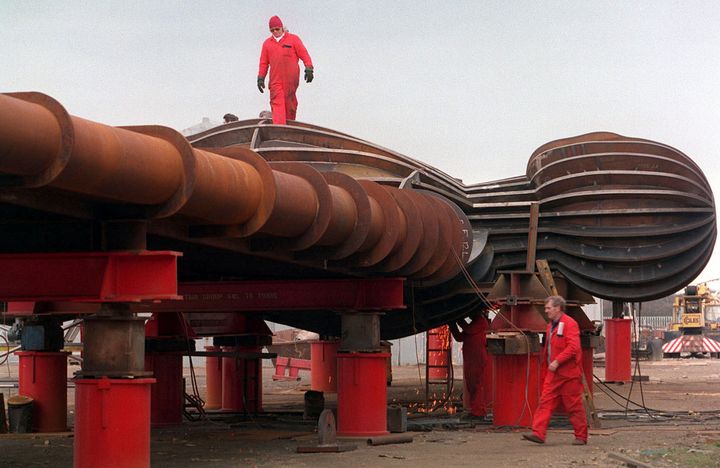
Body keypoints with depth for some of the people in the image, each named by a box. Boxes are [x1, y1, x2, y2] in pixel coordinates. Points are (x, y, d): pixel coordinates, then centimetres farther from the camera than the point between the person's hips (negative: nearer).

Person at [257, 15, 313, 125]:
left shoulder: (293, 39, 7)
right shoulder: (267, 43, 15)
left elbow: (304, 54, 3)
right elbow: (264, 62, 18)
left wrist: (309, 69, -7)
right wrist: (261, 78, 12)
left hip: (291, 79, -1)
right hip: (275, 80, 1)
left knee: (290, 103, 3)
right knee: (277, 103, -13)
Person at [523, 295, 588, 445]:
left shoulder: (570, 324, -12)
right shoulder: (551, 325, 17)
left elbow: (573, 347, -22)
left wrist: (557, 362, -24)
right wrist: (547, 364, 20)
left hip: (568, 374, -8)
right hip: (553, 373, 8)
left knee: (574, 406, 0)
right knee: (545, 402, -2)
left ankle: (581, 437, 9)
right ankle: (538, 434, -7)